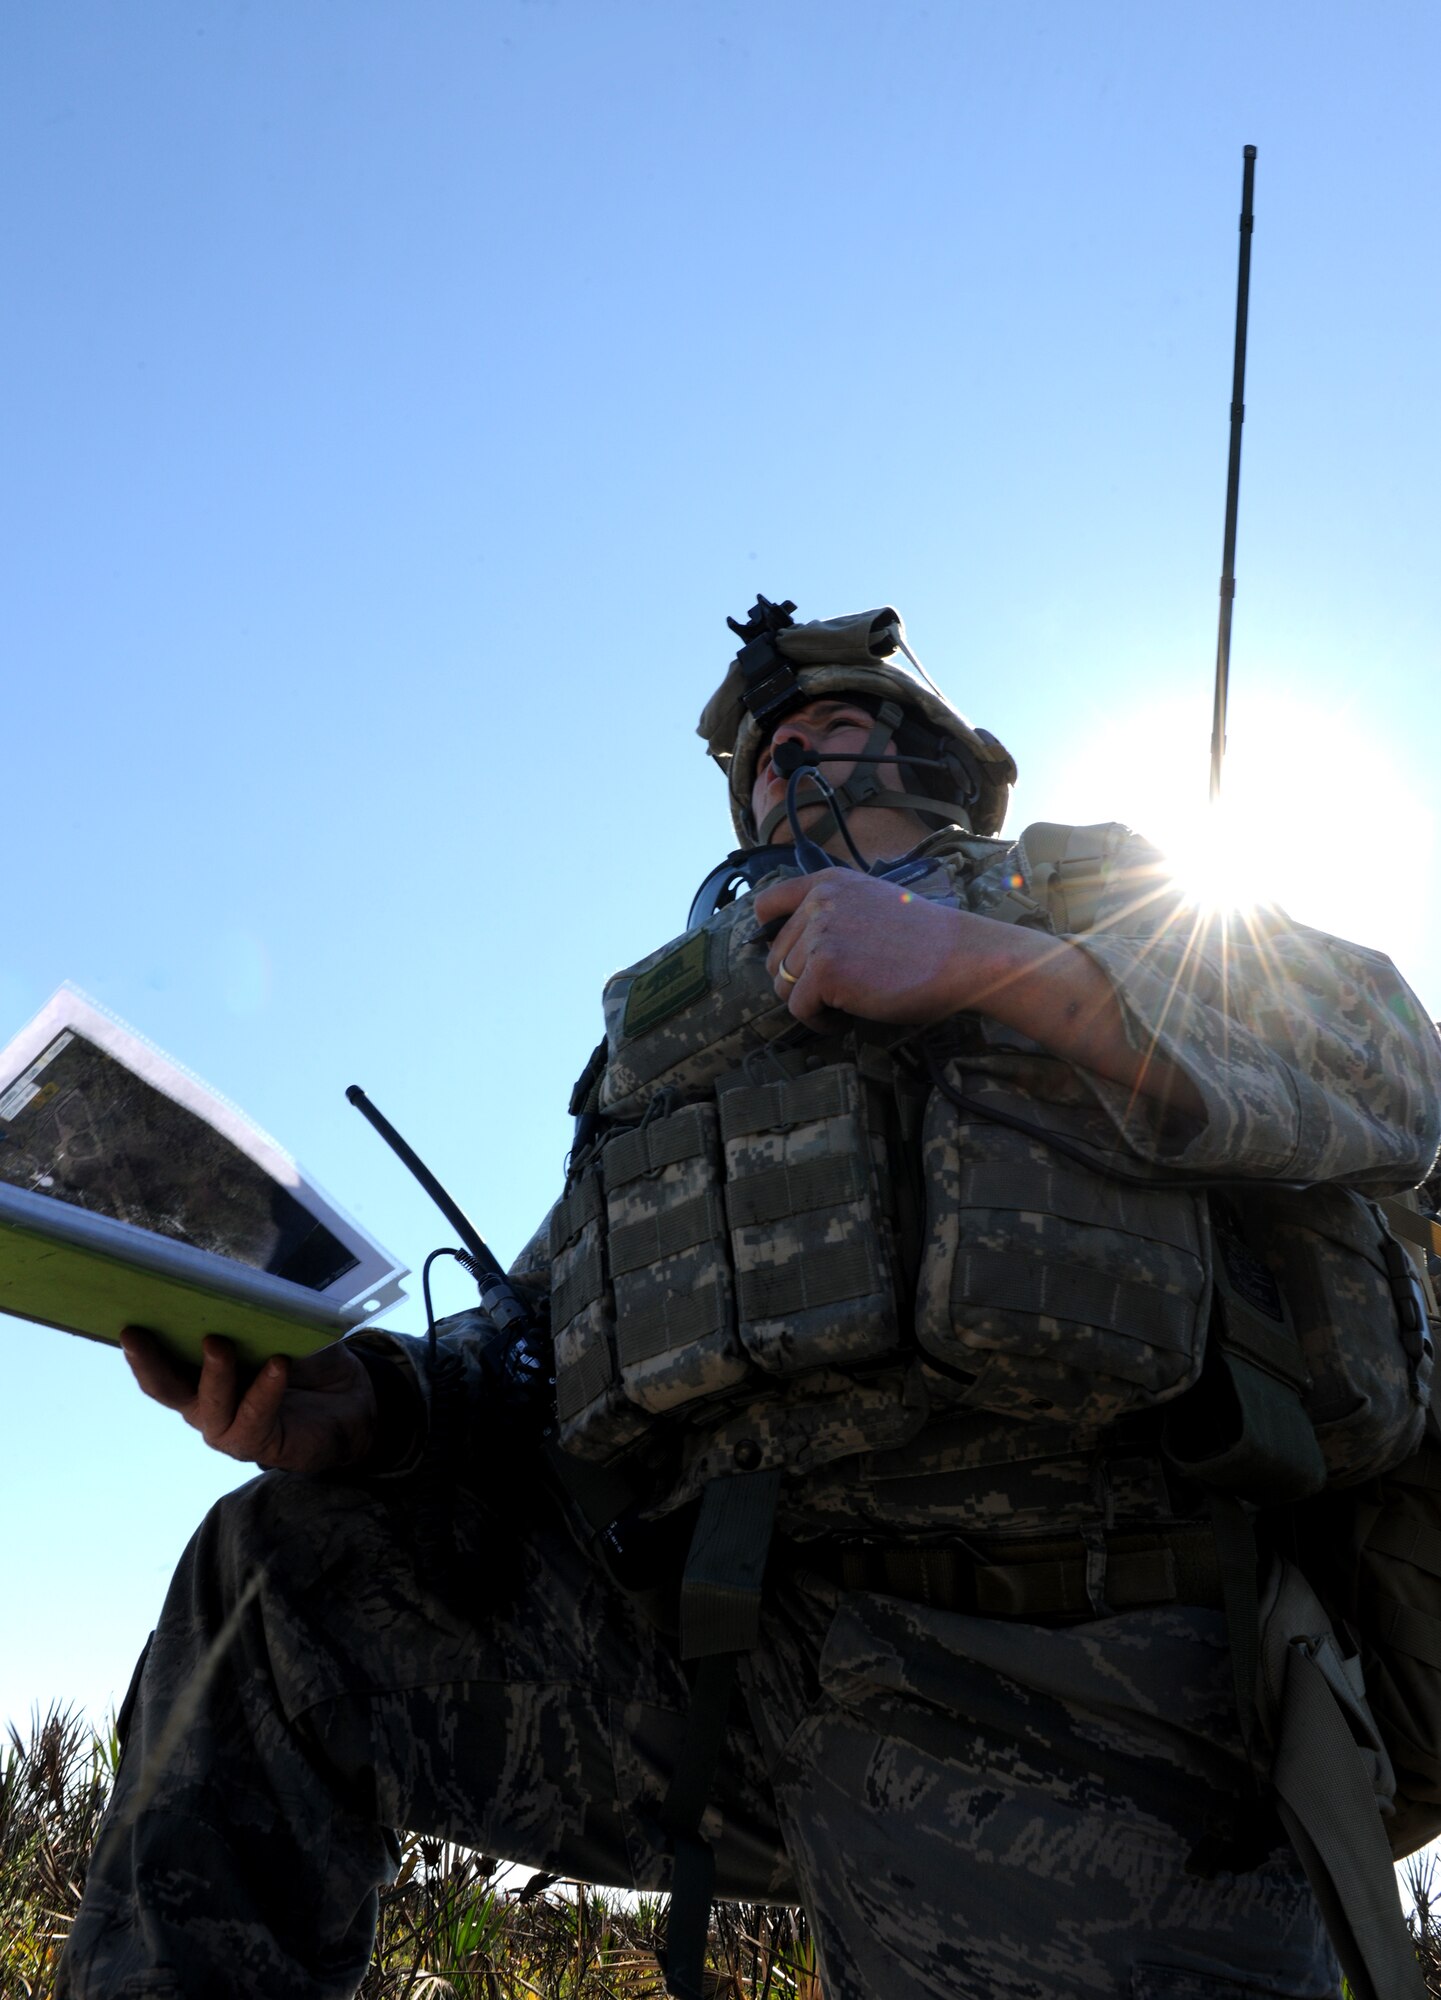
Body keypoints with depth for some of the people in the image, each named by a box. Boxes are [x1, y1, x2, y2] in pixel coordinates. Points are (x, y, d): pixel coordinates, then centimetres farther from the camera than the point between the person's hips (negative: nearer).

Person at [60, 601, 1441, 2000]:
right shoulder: (662, 1031, 26)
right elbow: (539, 1339, 18)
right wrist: (367, 1400, -5)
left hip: (1021, 1721, -4)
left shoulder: (1073, 890, 14)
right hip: (711, 1657, 5)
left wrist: (990, 964, -14)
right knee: (273, 1582, -1)